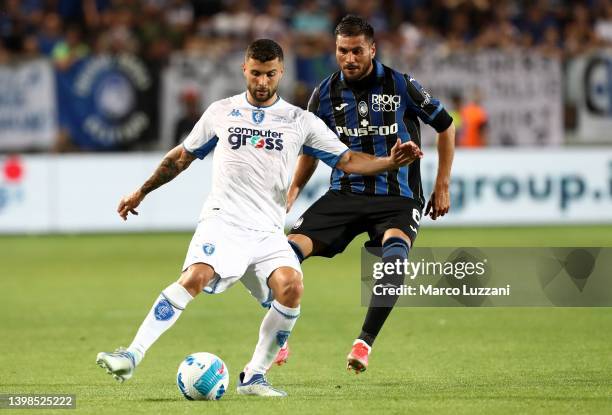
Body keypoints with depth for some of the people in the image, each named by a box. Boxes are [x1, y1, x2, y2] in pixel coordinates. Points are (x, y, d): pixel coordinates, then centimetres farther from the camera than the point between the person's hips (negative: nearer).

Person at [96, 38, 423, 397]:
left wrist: (390, 162, -10)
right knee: (194, 277, -29)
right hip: (223, 220, -2)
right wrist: (141, 192, 26)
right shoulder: (221, 112, 10)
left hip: (269, 232, 2)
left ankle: (254, 376, -11)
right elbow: (182, 156, 23)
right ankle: (132, 356, -31)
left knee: (291, 287, -24)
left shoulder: (300, 121, 10)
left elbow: (348, 160, 7)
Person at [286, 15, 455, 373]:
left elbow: (445, 125, 8)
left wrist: (443, 187, 6)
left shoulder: (400, 85, -4)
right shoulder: (326, 93, 3)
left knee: (395, 247, -36)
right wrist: (294, 190, 4)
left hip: (397, 198, -3)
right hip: (345, 193, 3)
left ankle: (365, 343, -34)